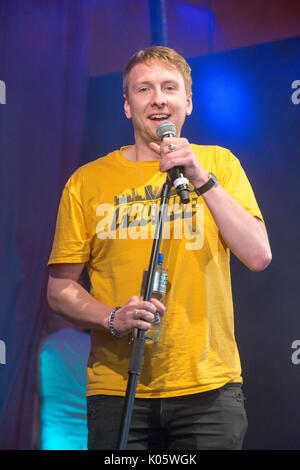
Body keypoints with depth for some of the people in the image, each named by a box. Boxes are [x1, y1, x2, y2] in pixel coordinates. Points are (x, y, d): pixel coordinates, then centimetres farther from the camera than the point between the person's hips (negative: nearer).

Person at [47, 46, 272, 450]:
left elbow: (259, 257, -5)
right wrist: (113, 318, -13)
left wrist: (202, 179, -12)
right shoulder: (88, 181, 5)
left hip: (209, 387, 0)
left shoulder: (218, 163, 6)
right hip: (117, 390, 0)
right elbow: (60, 289, 6)